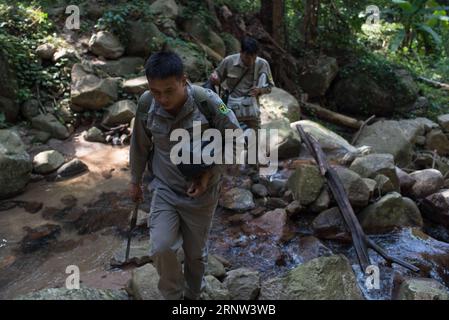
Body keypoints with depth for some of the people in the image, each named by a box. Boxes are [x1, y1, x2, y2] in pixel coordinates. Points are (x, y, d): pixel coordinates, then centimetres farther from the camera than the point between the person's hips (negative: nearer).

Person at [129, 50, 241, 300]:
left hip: (201, 193, -1)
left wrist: (210, 174, -19)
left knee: (196, 252, 14)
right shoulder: (146, 103, -14)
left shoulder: (207, 102, -24)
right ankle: (173, 295, 17)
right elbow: (140, 145, 3)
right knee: (161, 248, -15)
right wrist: (136, 180, 15)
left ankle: (193, 294, 46)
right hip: (165, 188, 2)